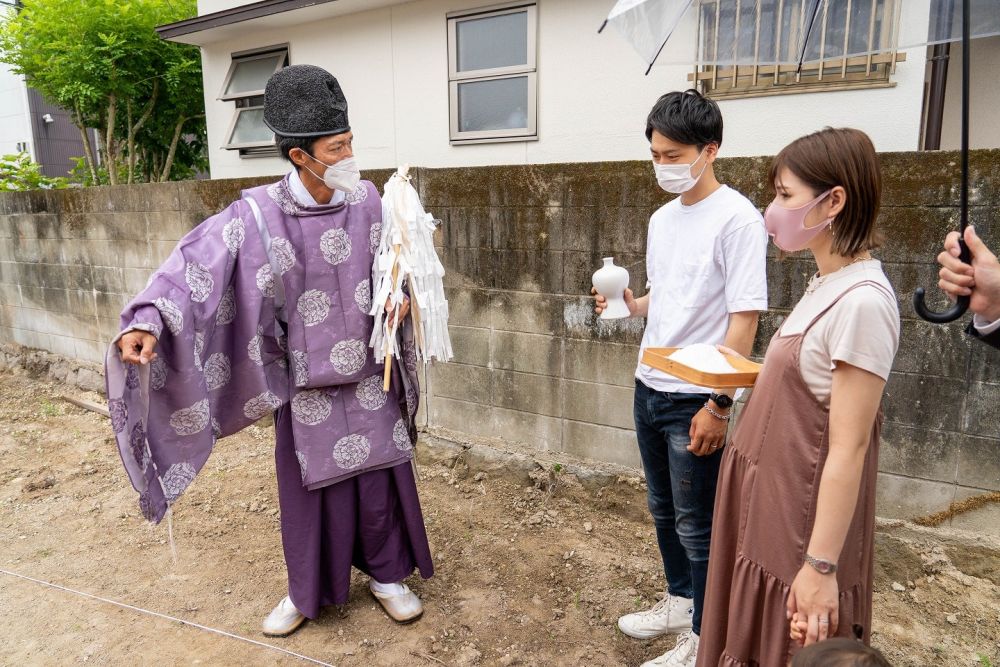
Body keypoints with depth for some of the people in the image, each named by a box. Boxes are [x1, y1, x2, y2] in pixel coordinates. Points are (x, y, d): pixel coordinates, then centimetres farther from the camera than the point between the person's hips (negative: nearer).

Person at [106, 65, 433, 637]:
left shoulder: (364, 199, -4)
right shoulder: (258, 215, -15)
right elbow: (196, 264, -24)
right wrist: (147, 321, -38)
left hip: (368, 371, 2)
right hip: (305, 380, -2)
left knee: (380, 475, 12)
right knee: (309, 482, 12)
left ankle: (387, 574, 36)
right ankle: (308, 591, 36)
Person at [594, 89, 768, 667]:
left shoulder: (738, 218, -13)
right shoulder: (663, 218, 10)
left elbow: (744, 318, -16)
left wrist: (718, 405, -18)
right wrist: (630, 304, -2)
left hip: (696, 399, -7)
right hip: (650, 388, 8)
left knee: (696, 526, 6)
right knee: (664, 510, 21)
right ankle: (680, 602, 42)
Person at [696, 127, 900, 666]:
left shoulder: (861, 301, -23)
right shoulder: (826, 285, 5)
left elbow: (848, 449, -23)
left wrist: (820, 566, -19)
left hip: (804, 517, -8)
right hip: (770, 500, 8)